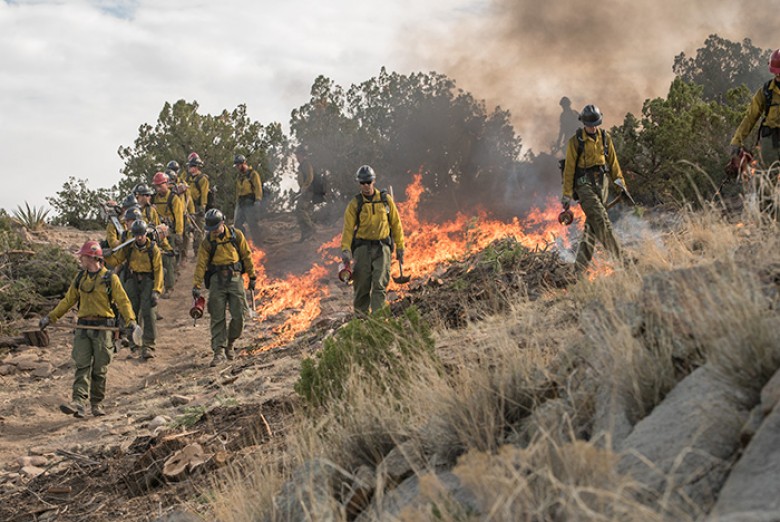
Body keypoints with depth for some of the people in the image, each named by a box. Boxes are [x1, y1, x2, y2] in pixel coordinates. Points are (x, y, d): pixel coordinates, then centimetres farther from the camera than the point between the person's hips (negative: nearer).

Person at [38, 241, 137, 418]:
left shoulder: (110, 278, 0)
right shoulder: (80, 278, 13)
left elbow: (123, 301, -5)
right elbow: (68, 300, 19)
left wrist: (130, 320, -19)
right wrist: (51, 317, 15)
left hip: (103, 327, -3)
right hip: (83, 327, 3)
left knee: (99, 369, 1)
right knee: (82, 366, -7)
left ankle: (97, 403, 11)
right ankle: (79, 403, -16)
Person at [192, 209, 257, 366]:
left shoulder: (236, 235, 1)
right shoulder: (207, 241, 1)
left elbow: (247, 256, 8)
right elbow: (201, 264, -1)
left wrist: (252, 277, 9)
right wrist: (197, 286, -8)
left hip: (235, 278, 0)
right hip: (217, 280, 0)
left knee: (238, 315, -3)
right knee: (217, 317, -4)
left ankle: (230, 344, 19)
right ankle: (219, 350, -2)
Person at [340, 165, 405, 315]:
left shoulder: (386, 199, 7)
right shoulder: (355, 203, 4)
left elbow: (396, 224, 11)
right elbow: (348, 228, -2)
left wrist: (400, 247, 8)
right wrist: (345, 249, -15)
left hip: (382, 247, 0)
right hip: (362, 247, 0)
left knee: (379, 284, -11)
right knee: (362, 285, -1)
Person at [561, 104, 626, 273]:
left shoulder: (605, 138, 9)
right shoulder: (575, 141, -5)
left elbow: (613, 162, 15)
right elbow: (569, 169, -3)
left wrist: (620, 182, 9)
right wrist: (567, 194, -5)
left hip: (601, 183, 5)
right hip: (584, 184, -5)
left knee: (592, 224, 5)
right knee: (602, 220, -16)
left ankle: (581, 266, 11)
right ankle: (619, 258, -18)